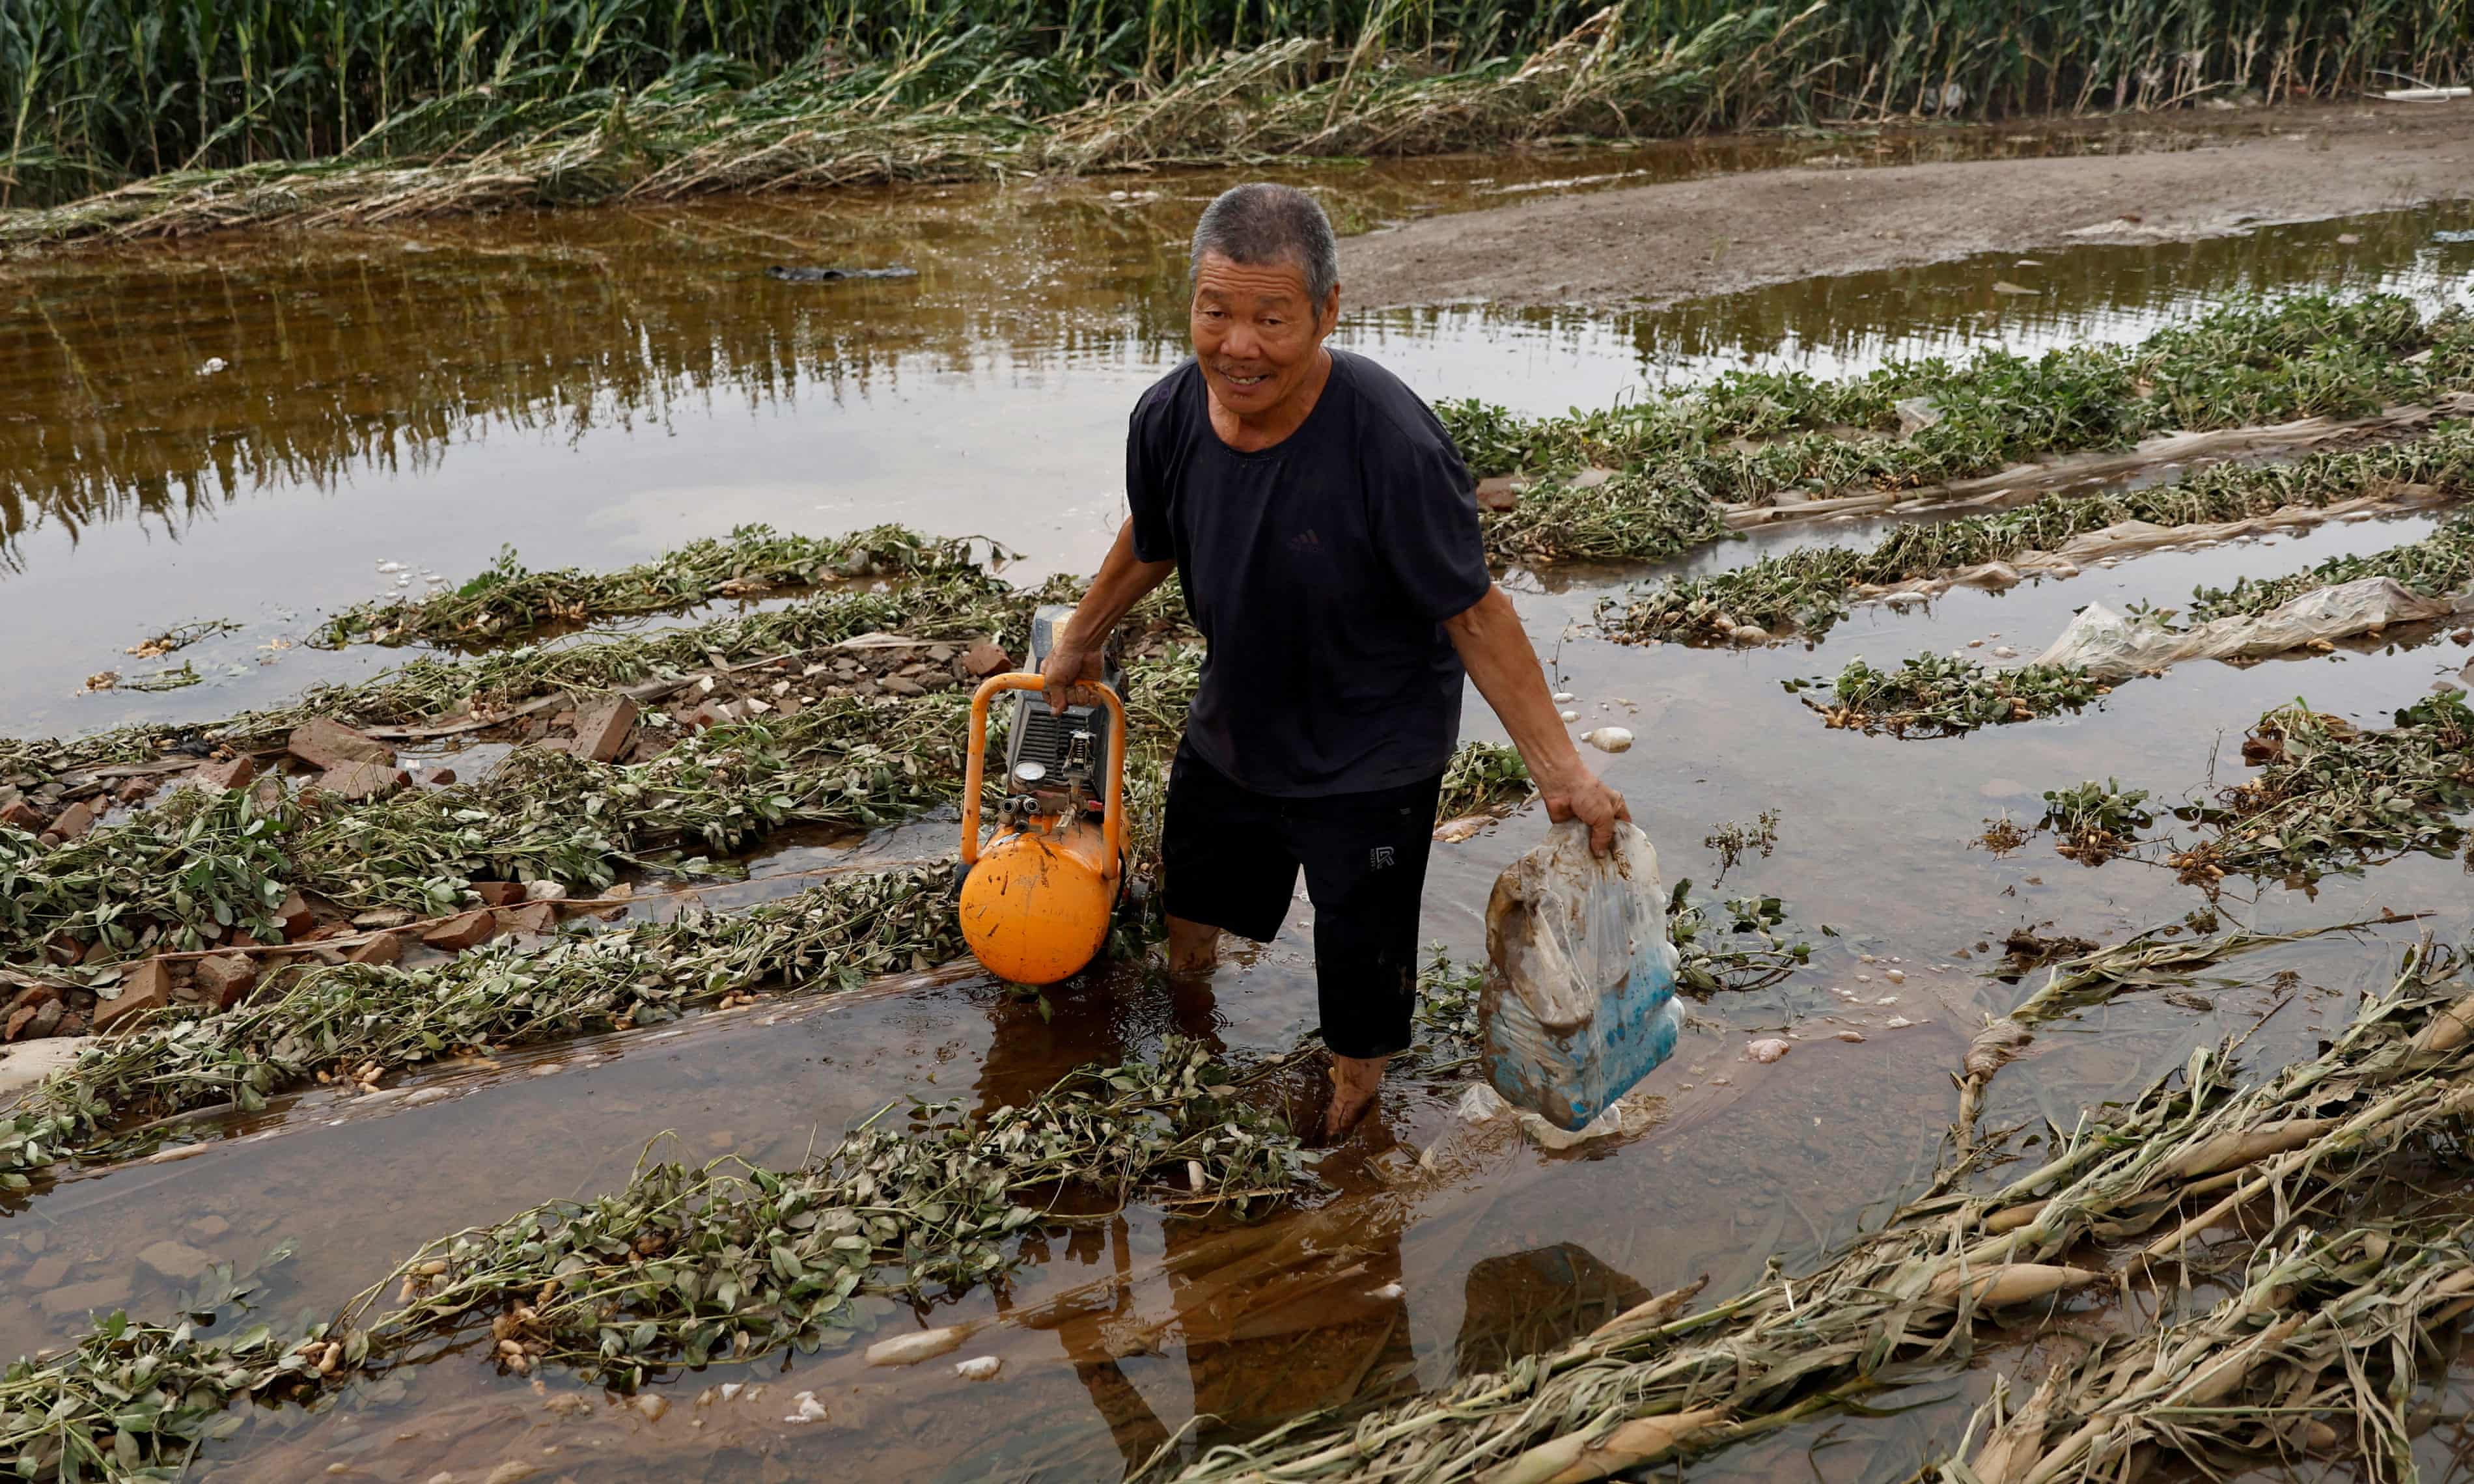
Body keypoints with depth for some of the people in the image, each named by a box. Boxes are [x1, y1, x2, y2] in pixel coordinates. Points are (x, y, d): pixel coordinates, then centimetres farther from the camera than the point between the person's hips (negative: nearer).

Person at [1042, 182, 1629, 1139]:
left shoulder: (1392, 445, -33)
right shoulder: (1170, 417, -17)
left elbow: (1474, 611, -25)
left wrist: (1558, 766, -26)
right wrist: (1081, 641, 20)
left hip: (1370, 763, -5)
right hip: (1231, 727, 5)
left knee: (1362, 968, 8)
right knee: (1192, 882, 29)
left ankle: (1353, 1108, 39)